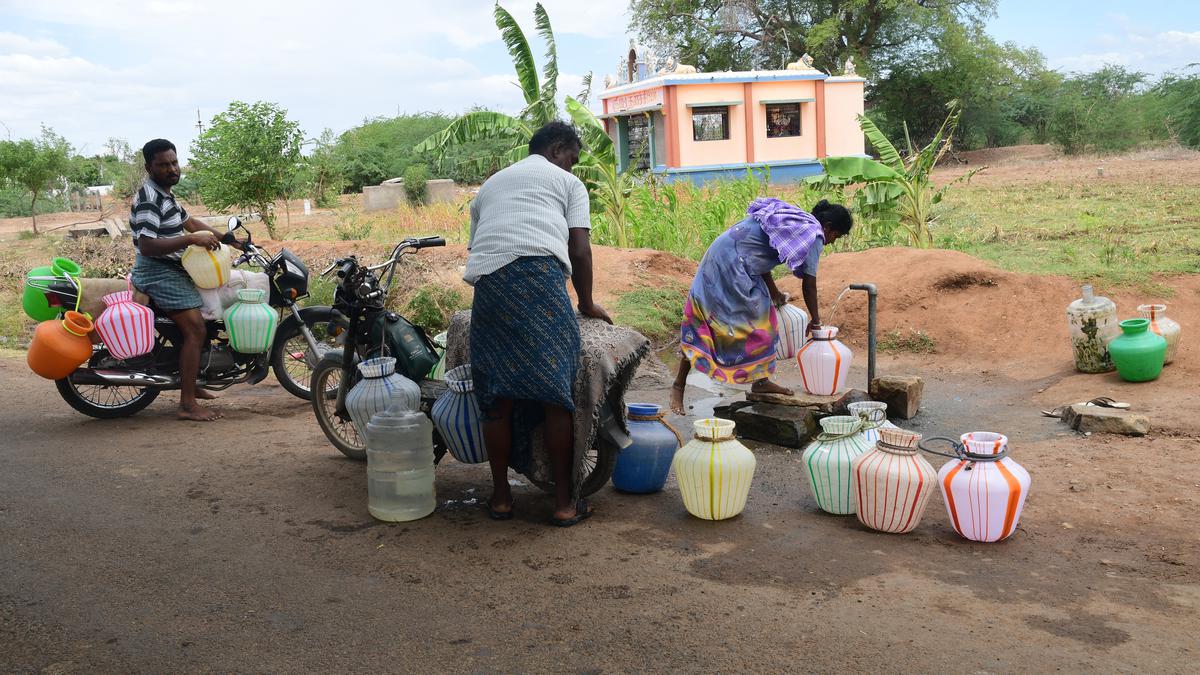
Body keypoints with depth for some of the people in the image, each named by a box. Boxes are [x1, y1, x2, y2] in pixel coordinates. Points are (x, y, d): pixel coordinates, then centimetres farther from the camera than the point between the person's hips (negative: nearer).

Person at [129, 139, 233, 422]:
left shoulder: (164, 193, 14)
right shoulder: (149, 199, -18)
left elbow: (190, 222, 23)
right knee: (195, 331, -17)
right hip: (159, 273, -11)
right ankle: (188, 404, -18)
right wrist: (191, 239, -29)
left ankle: (190, 384, 30)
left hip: (172, 270, 11)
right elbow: (146, 247, -27)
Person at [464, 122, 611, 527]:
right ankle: (564, 502, 5)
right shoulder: (567, 182, 21)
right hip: (540, 275, -4)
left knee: (497, 397, 10)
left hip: (486, 280, 5)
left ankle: (500, 496, 18)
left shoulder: (491, 184, 36)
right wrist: (587, 304, 21)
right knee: (556, 394, 0)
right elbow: (580, 250, 10)